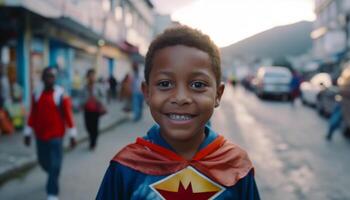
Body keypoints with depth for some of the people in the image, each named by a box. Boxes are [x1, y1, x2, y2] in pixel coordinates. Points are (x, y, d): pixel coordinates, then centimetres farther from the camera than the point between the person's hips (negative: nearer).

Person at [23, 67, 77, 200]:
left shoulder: (61, 95, -10)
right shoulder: (36, 94, 2)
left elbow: (68, 115, -10)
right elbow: (32, 115, 7)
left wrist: (73, 135, -10)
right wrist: (28, 133, 8)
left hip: (56, 136, -4)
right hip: (40, 136, 4)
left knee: (55, 165, -5)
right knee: (43, 162, 18)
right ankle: (53, 176, 49)